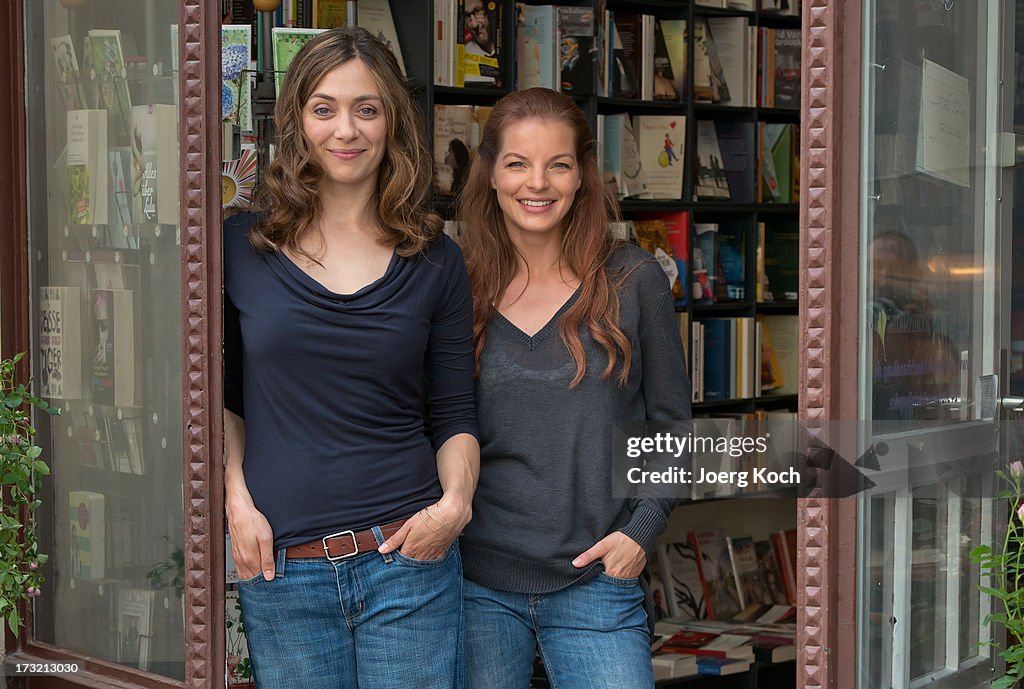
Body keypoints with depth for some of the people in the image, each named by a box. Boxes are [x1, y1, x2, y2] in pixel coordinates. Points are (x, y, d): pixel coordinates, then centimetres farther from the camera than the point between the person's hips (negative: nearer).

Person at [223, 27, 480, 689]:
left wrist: (455, 503, -9)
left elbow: (454, 416, 8)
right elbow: (222, 396, 12)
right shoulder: (242, 247, 4)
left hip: (406, 555, 0)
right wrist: (236, 500, -2)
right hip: (280, 568, 0)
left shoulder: (435, 262, 5)